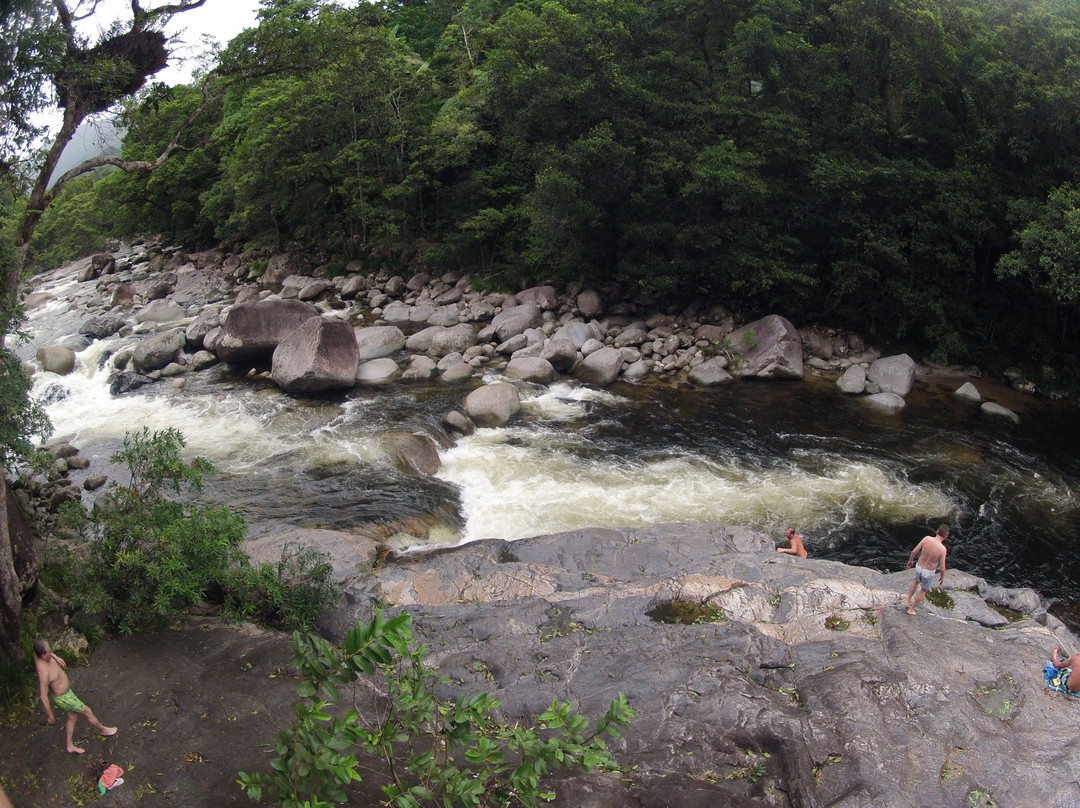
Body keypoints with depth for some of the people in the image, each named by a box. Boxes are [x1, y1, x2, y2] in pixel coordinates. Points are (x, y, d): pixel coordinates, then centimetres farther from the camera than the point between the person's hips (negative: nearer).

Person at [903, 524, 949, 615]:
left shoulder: (926, 539, -20)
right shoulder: (942, 549, -27)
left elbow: (914, 551, -12)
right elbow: (942, 568, -19)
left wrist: (910, 561, 8)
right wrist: (942, 578, 1)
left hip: (919, 567, 3)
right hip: (929, 573, -3)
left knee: (917, 581, 37)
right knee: (923, 591, 24)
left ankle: (907, 600, 39)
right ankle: (911, 609, 36)